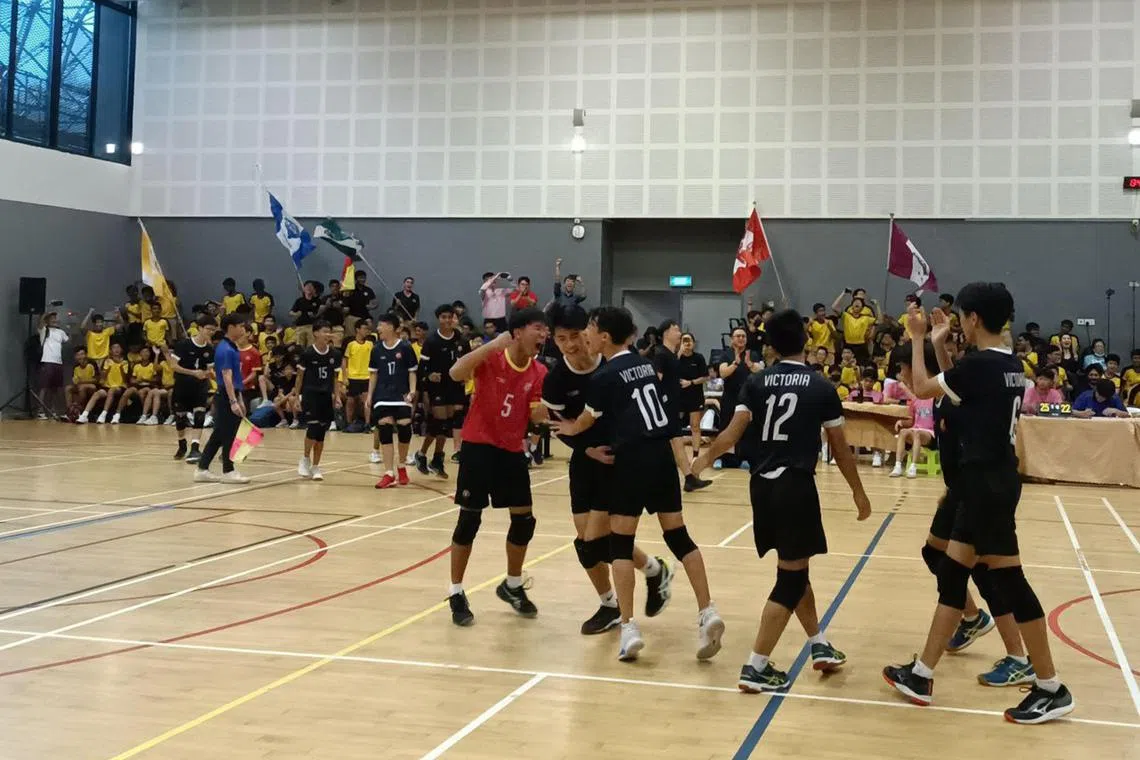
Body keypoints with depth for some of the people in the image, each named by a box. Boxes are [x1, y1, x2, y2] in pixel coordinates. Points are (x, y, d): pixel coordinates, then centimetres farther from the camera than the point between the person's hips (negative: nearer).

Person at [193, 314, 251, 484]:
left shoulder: (231, 348, 15)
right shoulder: (226, 350, -15)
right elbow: (226, 377, -21)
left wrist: (239, 400, 21)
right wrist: (233, 402, -26)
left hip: (231, 397, 10)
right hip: (227, 398, -10)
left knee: (218, 436, 11)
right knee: (228, 436, -1)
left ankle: (202, 470, 15)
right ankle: (228, 471, 8)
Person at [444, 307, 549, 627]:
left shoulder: (539, 372, 1)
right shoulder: (491, 358, -13)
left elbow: (536, 414, 2)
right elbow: (456, 373, -31)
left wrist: (545, 408, -19)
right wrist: (492, 345, -36)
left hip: (512, 450, 5)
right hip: (479, 445, -5)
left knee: (524, 519, 7)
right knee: (470, 519, -4)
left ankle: (512, 586, 28)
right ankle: (456, 594, 8)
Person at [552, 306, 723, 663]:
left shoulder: (604, 377, -7)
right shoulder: (645, 364, 11)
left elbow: (585, 422, 7)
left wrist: (567, 428, 27)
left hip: (633, 460, -6)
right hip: (662, 454, 6)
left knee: (620, 543, 2)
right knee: (678, 535, 10)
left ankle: (629, 628, -3)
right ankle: (707, 612, 2)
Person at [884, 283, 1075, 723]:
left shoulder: (979, 365, -17)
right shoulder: (1009, 365, 9)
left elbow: (922, 389, -5)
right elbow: (956, 386, 25)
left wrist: (917, 340, 8)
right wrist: (940, 341, 25)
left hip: (986, 484, -10)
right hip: (990, 481, 10)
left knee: (1008, 582, -3)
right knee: (951, 575, 12)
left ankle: (1051, 689, 7)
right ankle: (921, 676, 18)